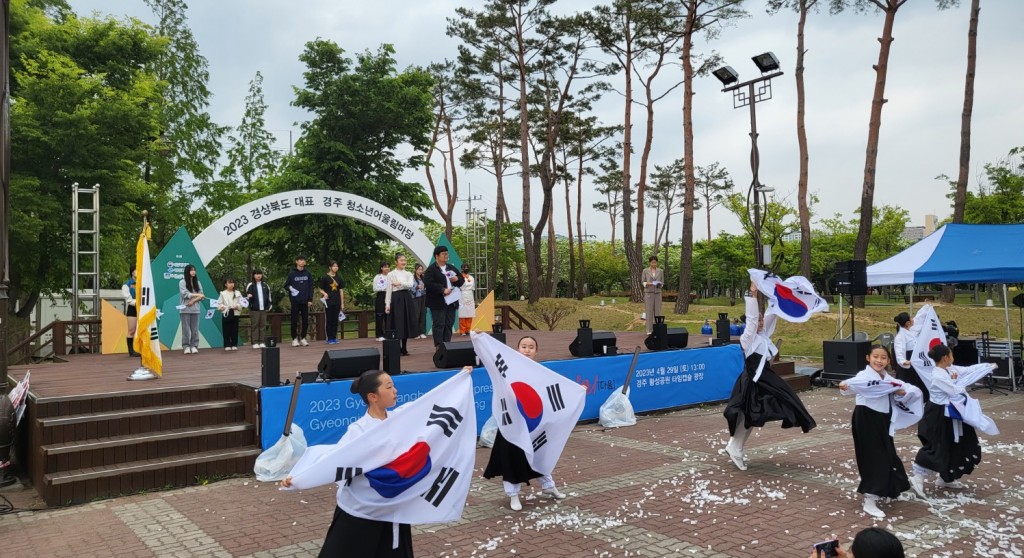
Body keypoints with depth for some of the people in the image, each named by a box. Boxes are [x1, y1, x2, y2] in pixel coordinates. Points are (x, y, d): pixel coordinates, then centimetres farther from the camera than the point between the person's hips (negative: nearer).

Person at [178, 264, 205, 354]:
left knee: (195, 328, 2)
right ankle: (186, 346, 3)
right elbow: (185, 294, -10)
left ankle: (194, 346, 7)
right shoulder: (182, 282, 1)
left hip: (195, 309, 3)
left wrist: (193, 300, -11)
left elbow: (201, 295, 5)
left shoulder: (197, 282, 12)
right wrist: (197, 295, -14)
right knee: (186, 328, -2)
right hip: (185, 309, -3)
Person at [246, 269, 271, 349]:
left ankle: (262, 342, 9)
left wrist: (268, 305, 14)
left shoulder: (265, 285, 12)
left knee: (263, 325, 4)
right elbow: (247, 295, -1)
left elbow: (268, 294, 19)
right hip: (254, 309, -4)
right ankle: (255, 342, 0)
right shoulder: (250, 285, 0)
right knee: (255, 325, -3)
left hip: (263, 309, 4)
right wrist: (248, 296, -24)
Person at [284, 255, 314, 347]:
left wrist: (310, 299, 1)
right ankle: (294, 339, 9)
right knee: (294, 320, 1)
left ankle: (303, 338, 14)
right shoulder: (292, 273, 2)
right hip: (295, 301, -2)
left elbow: (311, 287, 7)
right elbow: (286, 285, 6)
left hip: (305, 301, 2)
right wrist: (290, 288, -17)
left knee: (305, 320, 4)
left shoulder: (308, 273, 8)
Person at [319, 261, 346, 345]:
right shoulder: (325, 278, -2)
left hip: (337, 302, 4)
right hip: (328, 302, -4)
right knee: (328, 320, 0)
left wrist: (342, 303, 9)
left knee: (335, 320, 7)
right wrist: (324, 294, -22)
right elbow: (321, 290, 0)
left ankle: (334, 338, 13)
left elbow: (341, 291, 12)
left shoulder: (339, 278, 11)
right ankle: (329, 338, 5)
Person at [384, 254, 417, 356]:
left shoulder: (408, 274, 10)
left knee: (406, 323, 5)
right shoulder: (391, 274, 0)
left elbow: (411, 285, -8)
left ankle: (404, 348, 12)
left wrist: (399, 283, -14)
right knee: (397, 323, -5)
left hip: (407, 298, 4)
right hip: (396, 299, -4)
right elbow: (388, 290, -2)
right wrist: (387, 304, -7)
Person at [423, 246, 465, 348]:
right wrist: (442, 290, -21)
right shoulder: (431, 269, -6)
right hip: (438, 302, -7)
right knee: (439, 325, -6)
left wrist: (457, 279, -2)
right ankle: (438, 346, -2)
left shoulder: (451, 268, 17)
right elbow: (428, 283, -19)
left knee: (449, 324, 8)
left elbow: (462, 280, 21)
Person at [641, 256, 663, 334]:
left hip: (657, 293, 2)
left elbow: (662, 282, 9)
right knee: (649, 311, -3)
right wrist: (648, 283, -17)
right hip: (648, 293, -2)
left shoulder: (660, 271, 8)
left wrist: (659, 284, -13)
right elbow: (642, 282, 1)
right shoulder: (645, 271, 2)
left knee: (658, 311, 1)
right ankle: (649, 330, 1)